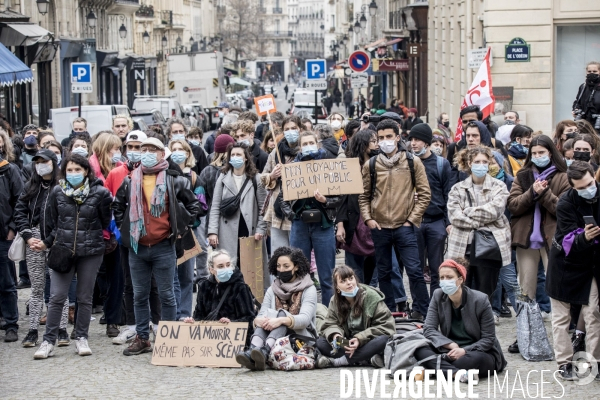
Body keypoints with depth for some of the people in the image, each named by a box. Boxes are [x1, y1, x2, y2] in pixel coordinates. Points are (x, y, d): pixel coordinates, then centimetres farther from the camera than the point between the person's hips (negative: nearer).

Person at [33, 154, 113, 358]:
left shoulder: (100, 193, -6)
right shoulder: (57, 192, 1)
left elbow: (107, 223, 4)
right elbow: (52, 223, 10)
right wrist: (46, 243, 7)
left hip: (91, 251, -1)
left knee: (85, 297, 8)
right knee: (57, 297, -2)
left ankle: (81, 338, 19)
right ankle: (48, 341, 3)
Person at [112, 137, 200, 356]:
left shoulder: (174, 180, -1)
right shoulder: (131, 181, 7)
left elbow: (193, 204, 7)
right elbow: (117, 205, 22)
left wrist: (181, 227, 3)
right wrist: (123, 227, 13)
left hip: (163, 247, -3)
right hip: (137, 247, 3)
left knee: (166, 295, 3)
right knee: (139, 296, 8)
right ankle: (142, 338, 16)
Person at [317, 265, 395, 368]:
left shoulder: (371, 296, -10)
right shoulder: (335, 301, 2)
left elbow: (387, 326, -15)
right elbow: (330, 324, -1)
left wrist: (360, 339, -26)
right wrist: (335, 334, -27)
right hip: (348, 344, 4)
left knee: (383, 340, -37)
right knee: (320, 342, -20)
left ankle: (337, 361, -35)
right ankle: (368, 359, -29)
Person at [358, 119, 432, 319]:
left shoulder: (413, 162, 1)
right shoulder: (371, 165, 6)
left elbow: (424, 194, 2)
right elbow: (364, 195, 12)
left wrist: (412, 219, -4)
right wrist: (368, 218, -1)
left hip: (405, 227, -2)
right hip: (379, 227, 2)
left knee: (414, 270, -7)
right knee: (384, 273, 10)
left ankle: (422, 313, 1)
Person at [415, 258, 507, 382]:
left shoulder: (480, 300, -14)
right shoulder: (438, 296, -4)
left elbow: (488, 339, -11)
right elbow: (429, 329, -7)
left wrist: (464, 351, -25)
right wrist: (451, 345, -23)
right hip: (450, 349, 4)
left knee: (475, 358, -39)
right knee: (420, 350, -24)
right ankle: (458, 373, -39)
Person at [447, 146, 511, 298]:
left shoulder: (498, 187, 5)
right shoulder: (458, 189, 9)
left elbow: (494, 211, -11)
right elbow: (454, 215, -4)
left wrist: (468, 212, -5)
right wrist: (478, 223, -12)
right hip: (463, 248, 2)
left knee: (485, 294, 2)